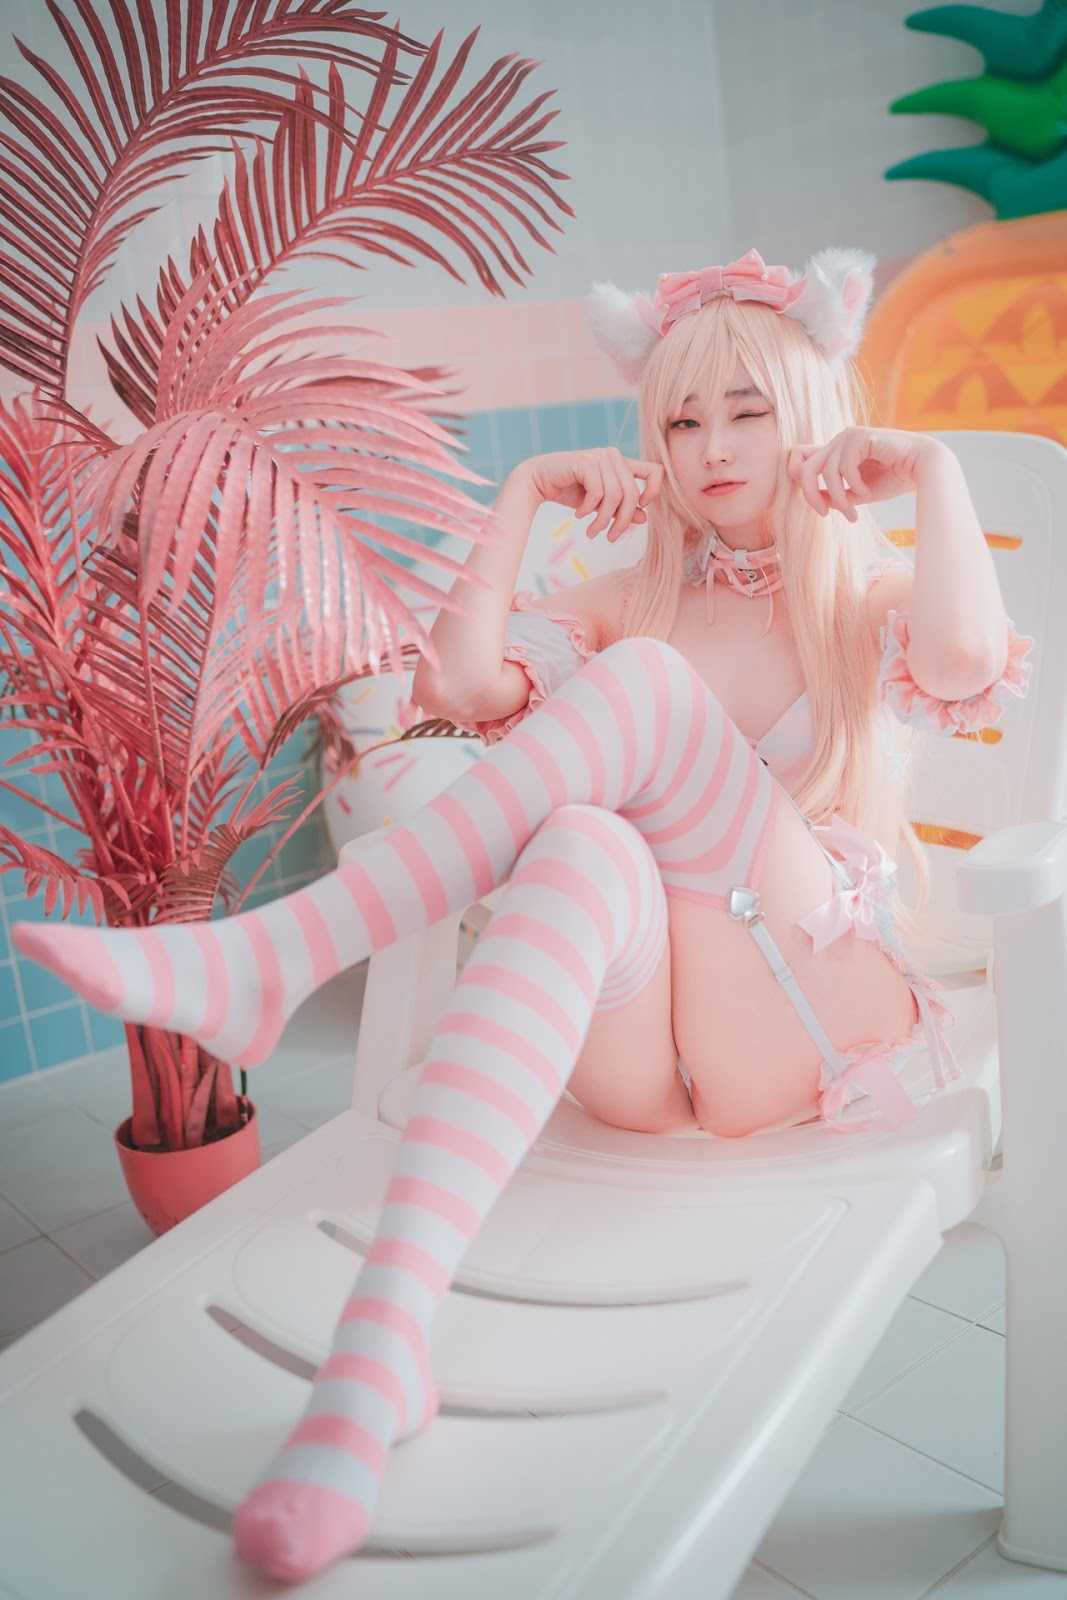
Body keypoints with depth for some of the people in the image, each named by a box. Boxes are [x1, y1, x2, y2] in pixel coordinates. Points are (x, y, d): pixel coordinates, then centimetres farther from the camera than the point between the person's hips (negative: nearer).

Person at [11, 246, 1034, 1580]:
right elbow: (458, 680, 1)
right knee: (582, 849, -36)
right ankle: (382, 1343, -48)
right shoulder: (631, 601, 20)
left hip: (800, 1029, -2)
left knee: (642, 685, -25)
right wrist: (524, 495, 3)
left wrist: (932, 470, -7)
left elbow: (974, 672, -14)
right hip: (633, 1047, 2)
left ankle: (272, 955, -37)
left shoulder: (868, 603, 13)